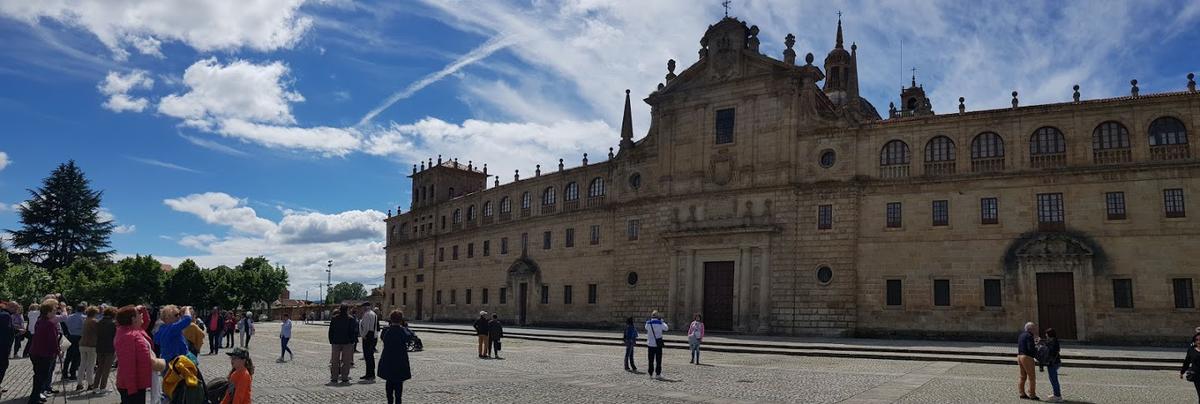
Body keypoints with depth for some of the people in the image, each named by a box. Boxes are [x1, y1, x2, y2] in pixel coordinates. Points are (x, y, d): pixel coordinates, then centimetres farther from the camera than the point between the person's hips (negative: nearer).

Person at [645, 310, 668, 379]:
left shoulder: (648, 323, -3)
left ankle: (650, 374, 10)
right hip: (658, 344, -2)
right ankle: (658, 374, 4)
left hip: (650, 344, 2)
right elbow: (665, 328, 8)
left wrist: (651, 319, 18)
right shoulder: (660, 323, -9)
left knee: (651, 360, 9)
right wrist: (662, 320, 16)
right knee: (658, 360, 5)